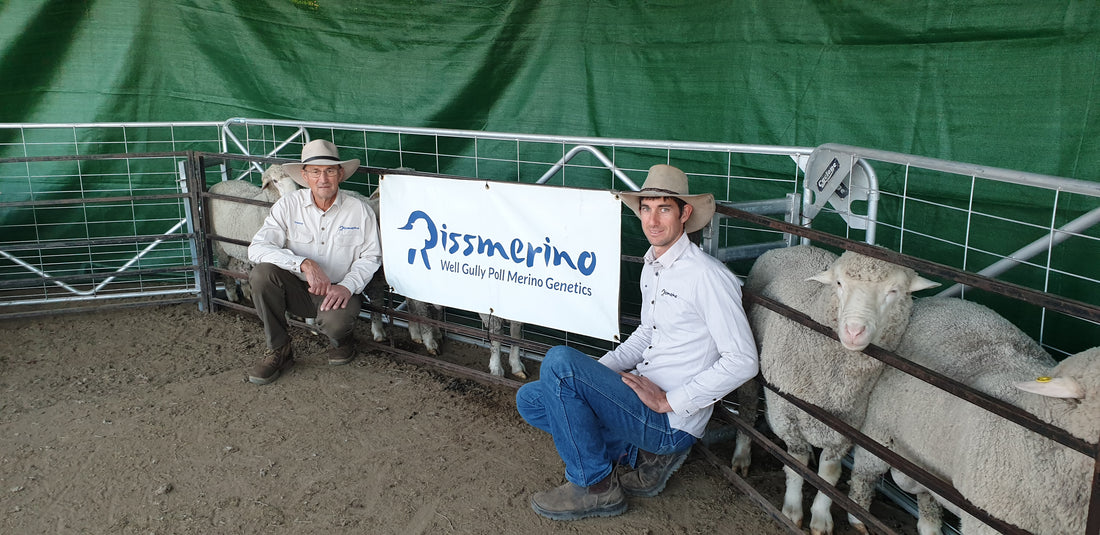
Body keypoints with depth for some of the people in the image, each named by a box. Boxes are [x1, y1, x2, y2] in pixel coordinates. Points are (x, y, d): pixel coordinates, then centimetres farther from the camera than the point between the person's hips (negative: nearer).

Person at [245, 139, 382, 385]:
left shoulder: (360, 211, -5)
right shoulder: (288, 205, -6)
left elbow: (370, 257, -2)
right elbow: (257, 247, -16)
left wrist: (347, 286, -21)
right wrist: (304, 264, -30)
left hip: (338, 291, -2)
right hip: (297, 289, 2)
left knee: (335, 322, -35)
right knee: (262, 272, -27)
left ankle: (342, 341, 9)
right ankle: (278, 351, -9)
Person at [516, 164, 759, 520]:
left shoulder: (706, 276, -18)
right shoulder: (652, 266, 10)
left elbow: (742, 361, -19)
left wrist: (669, 401, -19)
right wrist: (597, 371, 7)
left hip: (673, 420, -9)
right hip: (640, 393, 9)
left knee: (559, 361, -23)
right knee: (530, 398, 6)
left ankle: (595, 486, -7)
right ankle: (642, 453, 5)